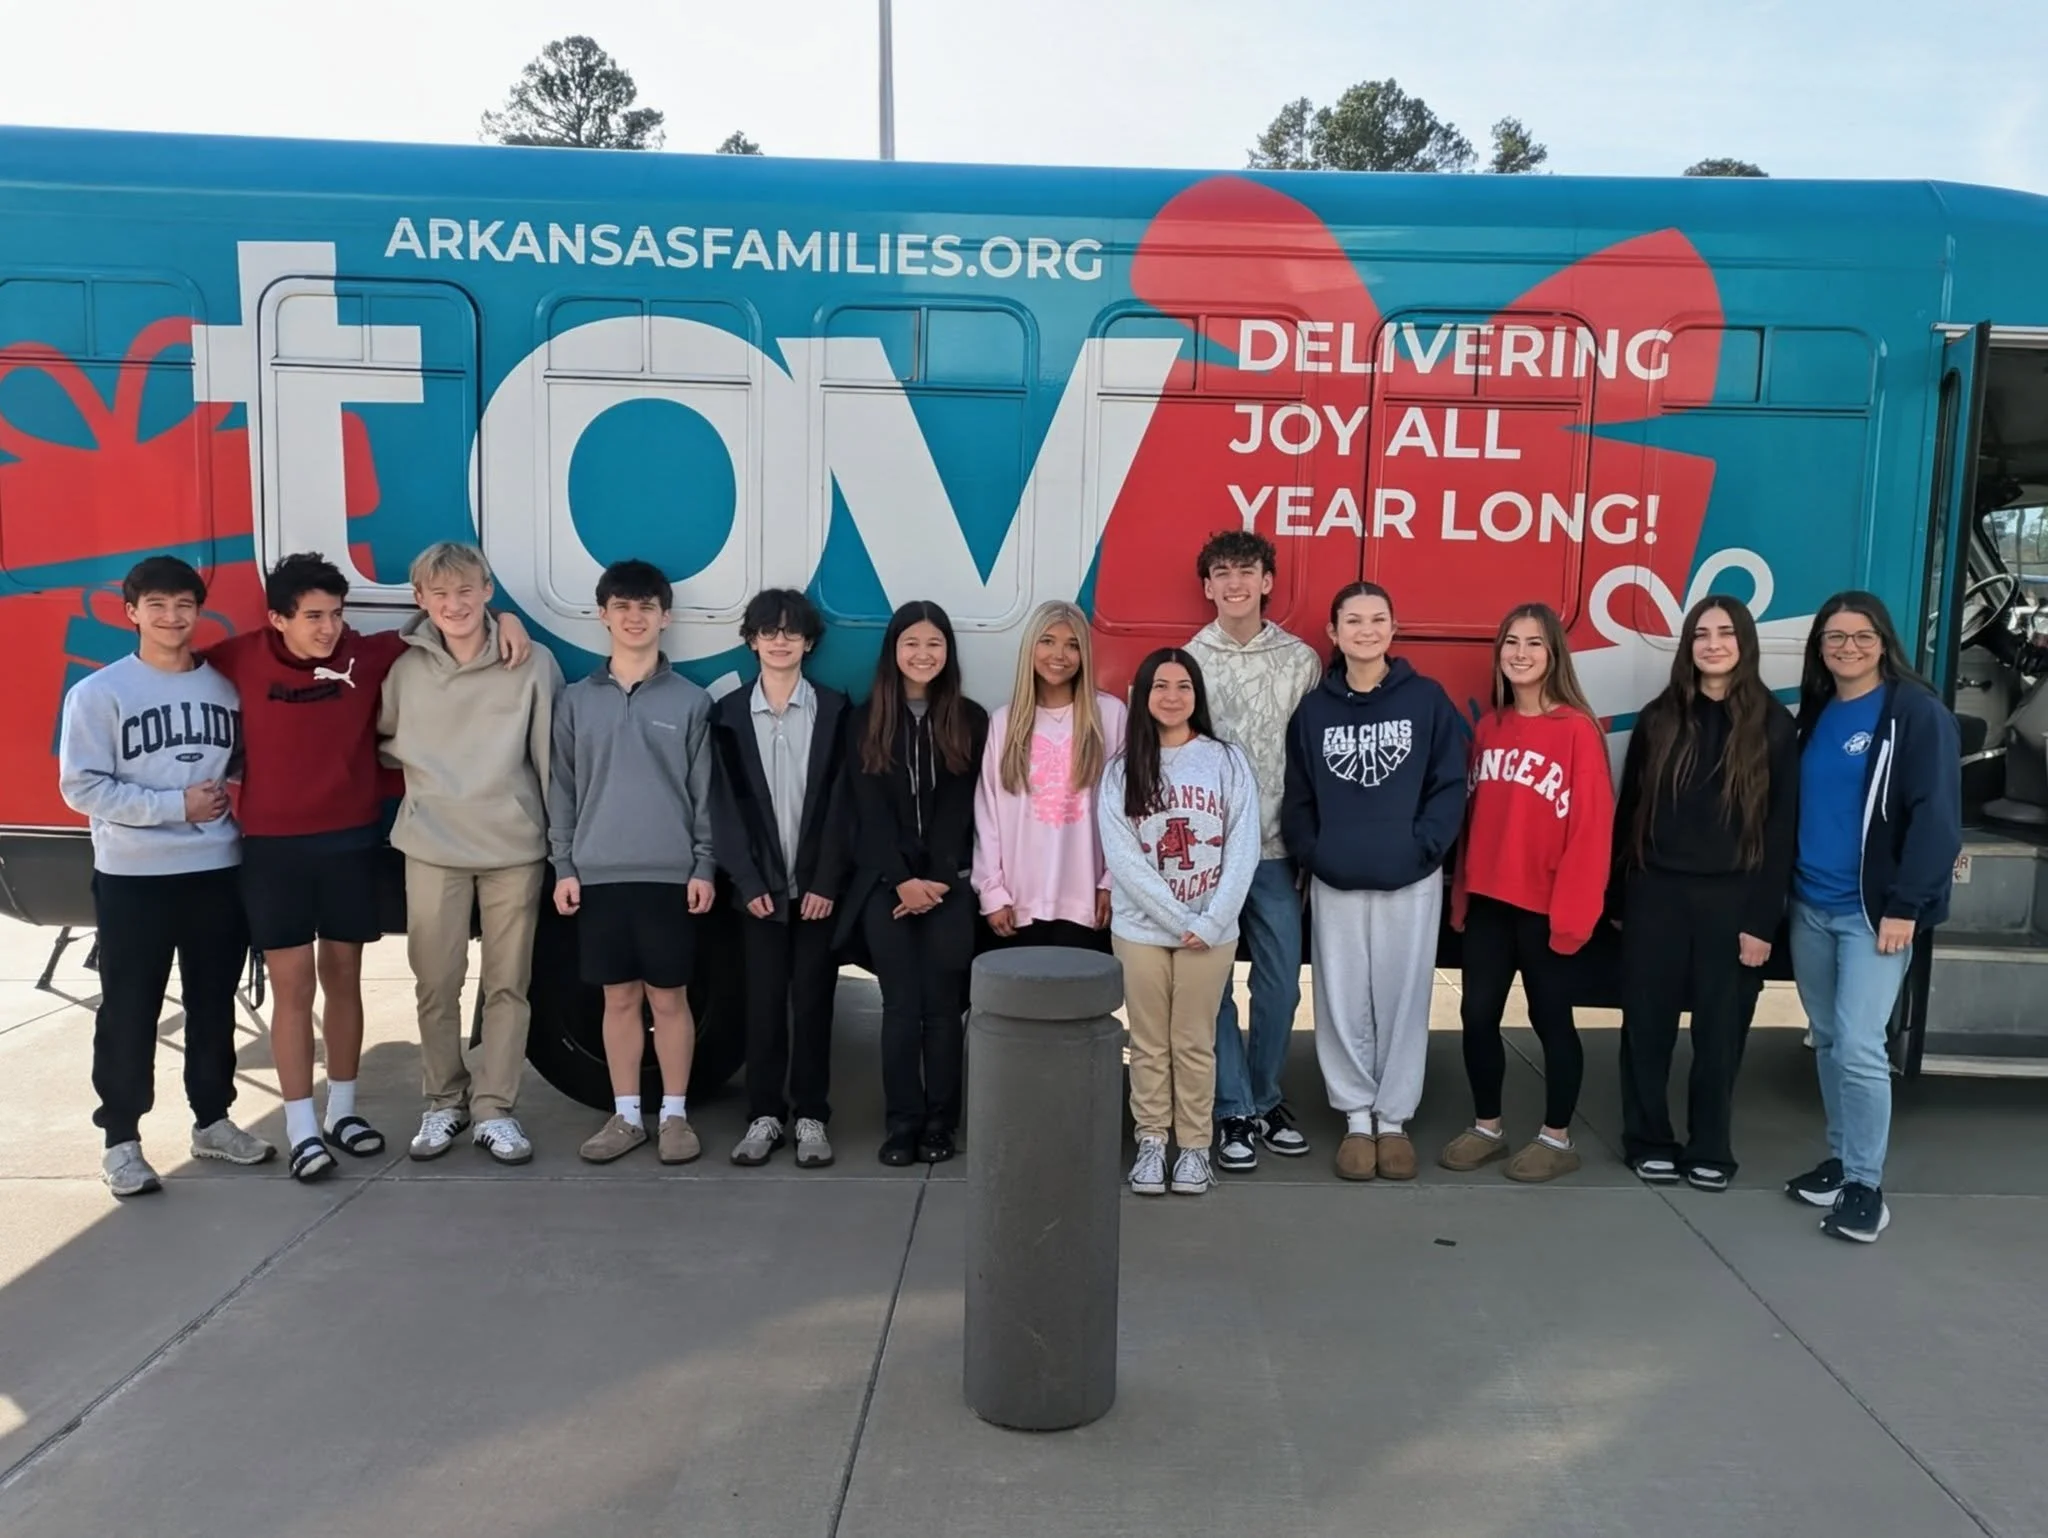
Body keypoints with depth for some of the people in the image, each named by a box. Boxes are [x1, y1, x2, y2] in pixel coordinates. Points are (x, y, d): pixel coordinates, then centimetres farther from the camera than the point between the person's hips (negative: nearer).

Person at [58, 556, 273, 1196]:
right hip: (132, 877, -4)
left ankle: (212, 1120, 27)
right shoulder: (99, 692, -6)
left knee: (214, 1003, 13)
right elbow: (82, 787, -10)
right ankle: (121, 1139, 15)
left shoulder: (225, 687, 7)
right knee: (129, 1011, 4)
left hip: (218, 870, 4)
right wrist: (176, 804, -15)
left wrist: (230, 794, -4)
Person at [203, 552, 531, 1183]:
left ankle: (342, 1111, 26)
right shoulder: (242, 660, -7)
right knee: (293, 987, 2)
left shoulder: (371, 654, -5)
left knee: (343, 979, 12)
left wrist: (504, 620, -9)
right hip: (273, 848, -2)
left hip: (351, 842, 2)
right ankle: (301, 1129, 10)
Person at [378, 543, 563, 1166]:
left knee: (508, 984, 6)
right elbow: (375, 736, 16)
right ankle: (443, 1102, 25)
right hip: (431, 846, 2)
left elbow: (550, 758, -3)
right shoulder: (403, 666, 0)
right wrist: (412, 760, -1)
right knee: (436, 984, 8)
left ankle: (495, 1109, 17)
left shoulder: (533, 664, -6)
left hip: (515, 846, -1)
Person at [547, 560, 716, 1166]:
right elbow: (562, 789, 8)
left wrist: (704, 868, -3)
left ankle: (674, 1114, 16)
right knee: (619, 998, 9)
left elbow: (704, 792, 1)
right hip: (599, 874, 2)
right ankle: (625, 1115, 20)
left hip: (670, 874, -2)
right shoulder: (576, 700, 7)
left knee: (669, 998, 5)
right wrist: (563, 867, 3)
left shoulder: (690, 701, 2)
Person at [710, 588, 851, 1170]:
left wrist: (826, 882, -10)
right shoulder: (728, 713, 5)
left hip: (817, 886, -1)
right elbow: (726, 805, 1)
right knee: (763, 1002, 5)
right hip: (759, 887, 1)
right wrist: (749, 881, -7)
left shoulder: (834, 709, 2)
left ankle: (810, 1117, 13)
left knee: (813, 1001, 4)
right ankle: (764, 1115, 15)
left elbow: (841, 800, -3)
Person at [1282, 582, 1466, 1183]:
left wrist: (1422, 847, -12)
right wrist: (1312, 855, -6)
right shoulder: (1313, 709, 4)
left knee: (1404, 999, 6)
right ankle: (1357, 1116, 21)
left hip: (1410, 880, -1)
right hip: (1335, 883, 1)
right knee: (1342, 1002, 6)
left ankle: (1394, 1117, 21)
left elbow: (1450, 785, -2)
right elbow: (1297, 798, 5)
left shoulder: (1428, 699, -1)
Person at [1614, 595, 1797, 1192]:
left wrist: (1764, 920, -7)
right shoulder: (1659, 718, 5)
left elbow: (1782, 828, -3)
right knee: (1647, 1024, 6)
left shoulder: (1774, 725, 0)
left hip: (1732, 899, -1)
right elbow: (1629, 810, 7)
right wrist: (1616, 897, 5)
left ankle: (1710, 1150, 22)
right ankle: (1648, 1141, 20)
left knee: (1720, 1029, 7)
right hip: (1655, 893, 1)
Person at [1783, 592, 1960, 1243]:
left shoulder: (1917, 712, -7)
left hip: (1873, 910, -6)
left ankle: (1866, 1184, 3)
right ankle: (1839, 1159, 25)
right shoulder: (1814, 713, 12)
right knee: (1827, 1040, 13)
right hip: (1808, 906, 6)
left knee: (1859, 1047, -9)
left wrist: (1905, 906, -17)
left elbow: (1936, 816, -12)